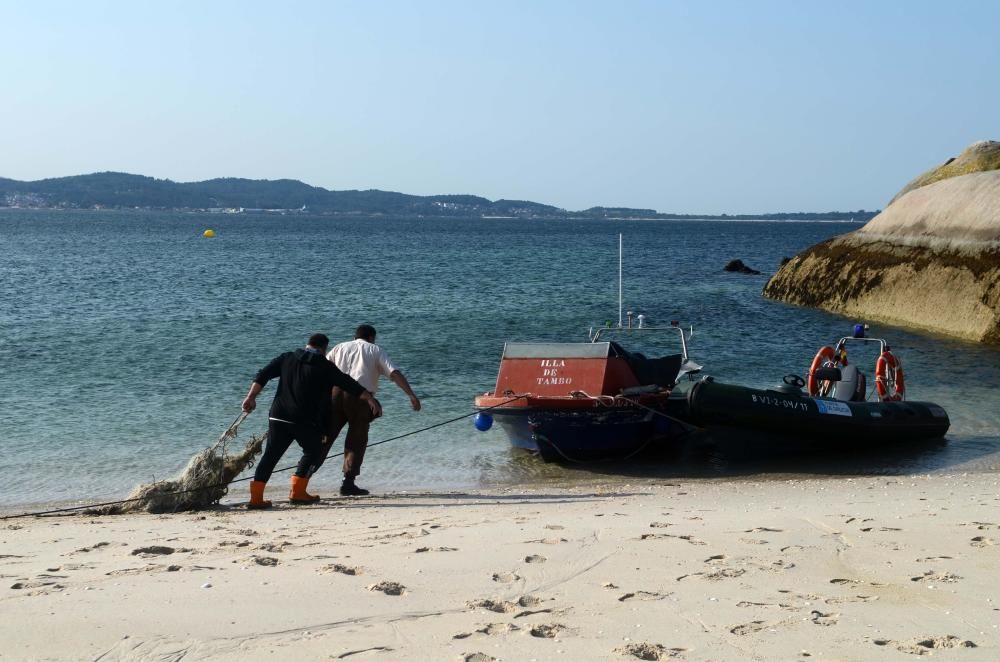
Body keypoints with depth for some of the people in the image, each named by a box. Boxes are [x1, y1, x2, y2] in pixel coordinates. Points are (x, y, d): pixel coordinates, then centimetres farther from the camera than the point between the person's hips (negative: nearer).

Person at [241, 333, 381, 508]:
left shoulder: (287, 358, 12)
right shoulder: (325, 366, 1)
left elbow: (263, 375, 6)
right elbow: (348, 383, -1)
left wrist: (251, 397, 7)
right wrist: (370, 398, 2)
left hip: (278, 417, 4)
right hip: (307, 421, -4)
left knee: (271, 455, 8)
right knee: (313, 453, 16)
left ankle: (256, 497, 0)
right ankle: (297, 492, 8)